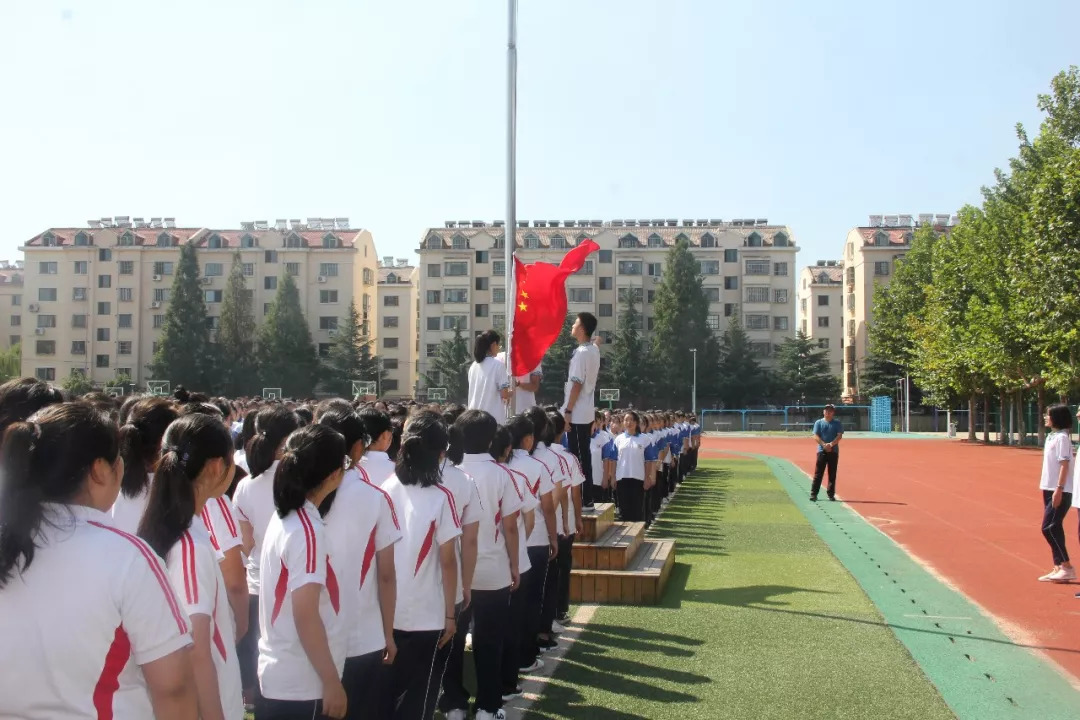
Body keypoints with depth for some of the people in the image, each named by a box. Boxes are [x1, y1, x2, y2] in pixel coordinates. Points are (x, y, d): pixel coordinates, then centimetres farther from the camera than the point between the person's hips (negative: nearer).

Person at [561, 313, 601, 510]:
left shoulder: (581, 353, -18)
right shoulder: (594, 349, 10)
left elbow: (577, 384, -20)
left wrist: (567, 411, -18)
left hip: (577, 414, -9)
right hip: (587, 412, 9)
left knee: (578, 457, -4)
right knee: (583, 456, 13)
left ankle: (583, 500, 0)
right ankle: (586, 498, 19)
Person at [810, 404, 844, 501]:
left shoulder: (838, 423, 7)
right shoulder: (818, 422, 6)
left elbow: (839, 436, -5)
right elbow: (816, 436, -3)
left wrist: (831, 444, -20)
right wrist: (824, 445, -18)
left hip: (834, 451, 1)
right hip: (821, 451, -1)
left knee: (832, 474, 4)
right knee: (818, 473, -4)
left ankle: (831, 494, 11)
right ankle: (813, 494, -3)